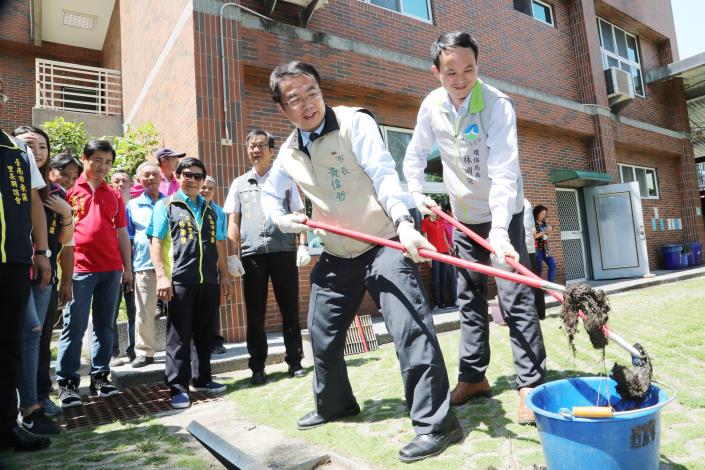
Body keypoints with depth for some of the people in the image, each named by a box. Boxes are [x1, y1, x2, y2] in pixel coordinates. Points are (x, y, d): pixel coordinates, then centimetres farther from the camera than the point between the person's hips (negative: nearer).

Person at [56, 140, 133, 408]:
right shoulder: (70, 189, 4)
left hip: (112, 269, 4)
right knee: (74, 327, -2)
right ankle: (66, 383, 8)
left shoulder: (114, 195, 15)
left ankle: (100, 376, 17)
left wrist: (128, 268, 12)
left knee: (105, 325, 8)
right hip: (80, 268, -4)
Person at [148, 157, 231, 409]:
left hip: (209, 281, 5)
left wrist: (224, 275, 14)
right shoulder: (165, 205, 4)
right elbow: (155, 241, -3)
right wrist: (161, 275, -12)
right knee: (179, 335, 0)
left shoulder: (211, 209, 17)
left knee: (205, 333, 12)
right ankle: (178, 387, 9)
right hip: (179, 280, -4)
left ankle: (201, 379, 26)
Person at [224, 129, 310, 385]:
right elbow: (233, 222, 10)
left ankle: (295, 361, 15)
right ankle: (257, 366, 14)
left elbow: (298, 215, 8)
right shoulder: (239, 183, 14)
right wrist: (233, 255, 1)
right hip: (252, 254, 1)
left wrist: (303, 245, -4)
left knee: (290, 309, 4)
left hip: (284, 251, -1)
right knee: (255, 313, 5)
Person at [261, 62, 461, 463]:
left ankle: (436, 422, -6)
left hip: (384, 243, -6)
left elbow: (384, 174, -25)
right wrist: (281, 218, -1)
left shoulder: (355, 122, -12)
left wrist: (403, 222, -41)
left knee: (410, 325, -19)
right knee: (322, 333, 14)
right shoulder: (289, 153, 6)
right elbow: (269, 194, 21)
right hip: (337, 254, 7)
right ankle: (335, 404, 38)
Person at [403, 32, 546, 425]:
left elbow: (504, 170, -32)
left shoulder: (498, 104, -21)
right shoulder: (432, 106, -5)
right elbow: (415, 156, 8)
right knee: (470, 297, 10)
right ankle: (473, 376, 22)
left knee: (516, 297, -9)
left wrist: (499, 227, -43)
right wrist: (417, 193, -7)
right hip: (464, 215, 5)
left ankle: (531, 383, 2)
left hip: (503, 212, -5)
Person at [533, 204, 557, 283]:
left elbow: (547, 237, 19)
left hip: (545, 248, 7)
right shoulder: (533, 224, -7)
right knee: (539, 268, -8)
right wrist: (544, 232, -15)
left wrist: (550, 232, 0)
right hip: (537, 249, -7)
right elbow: (533, 236, -17)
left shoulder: (545, 224, 13)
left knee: (552, 265, 1)